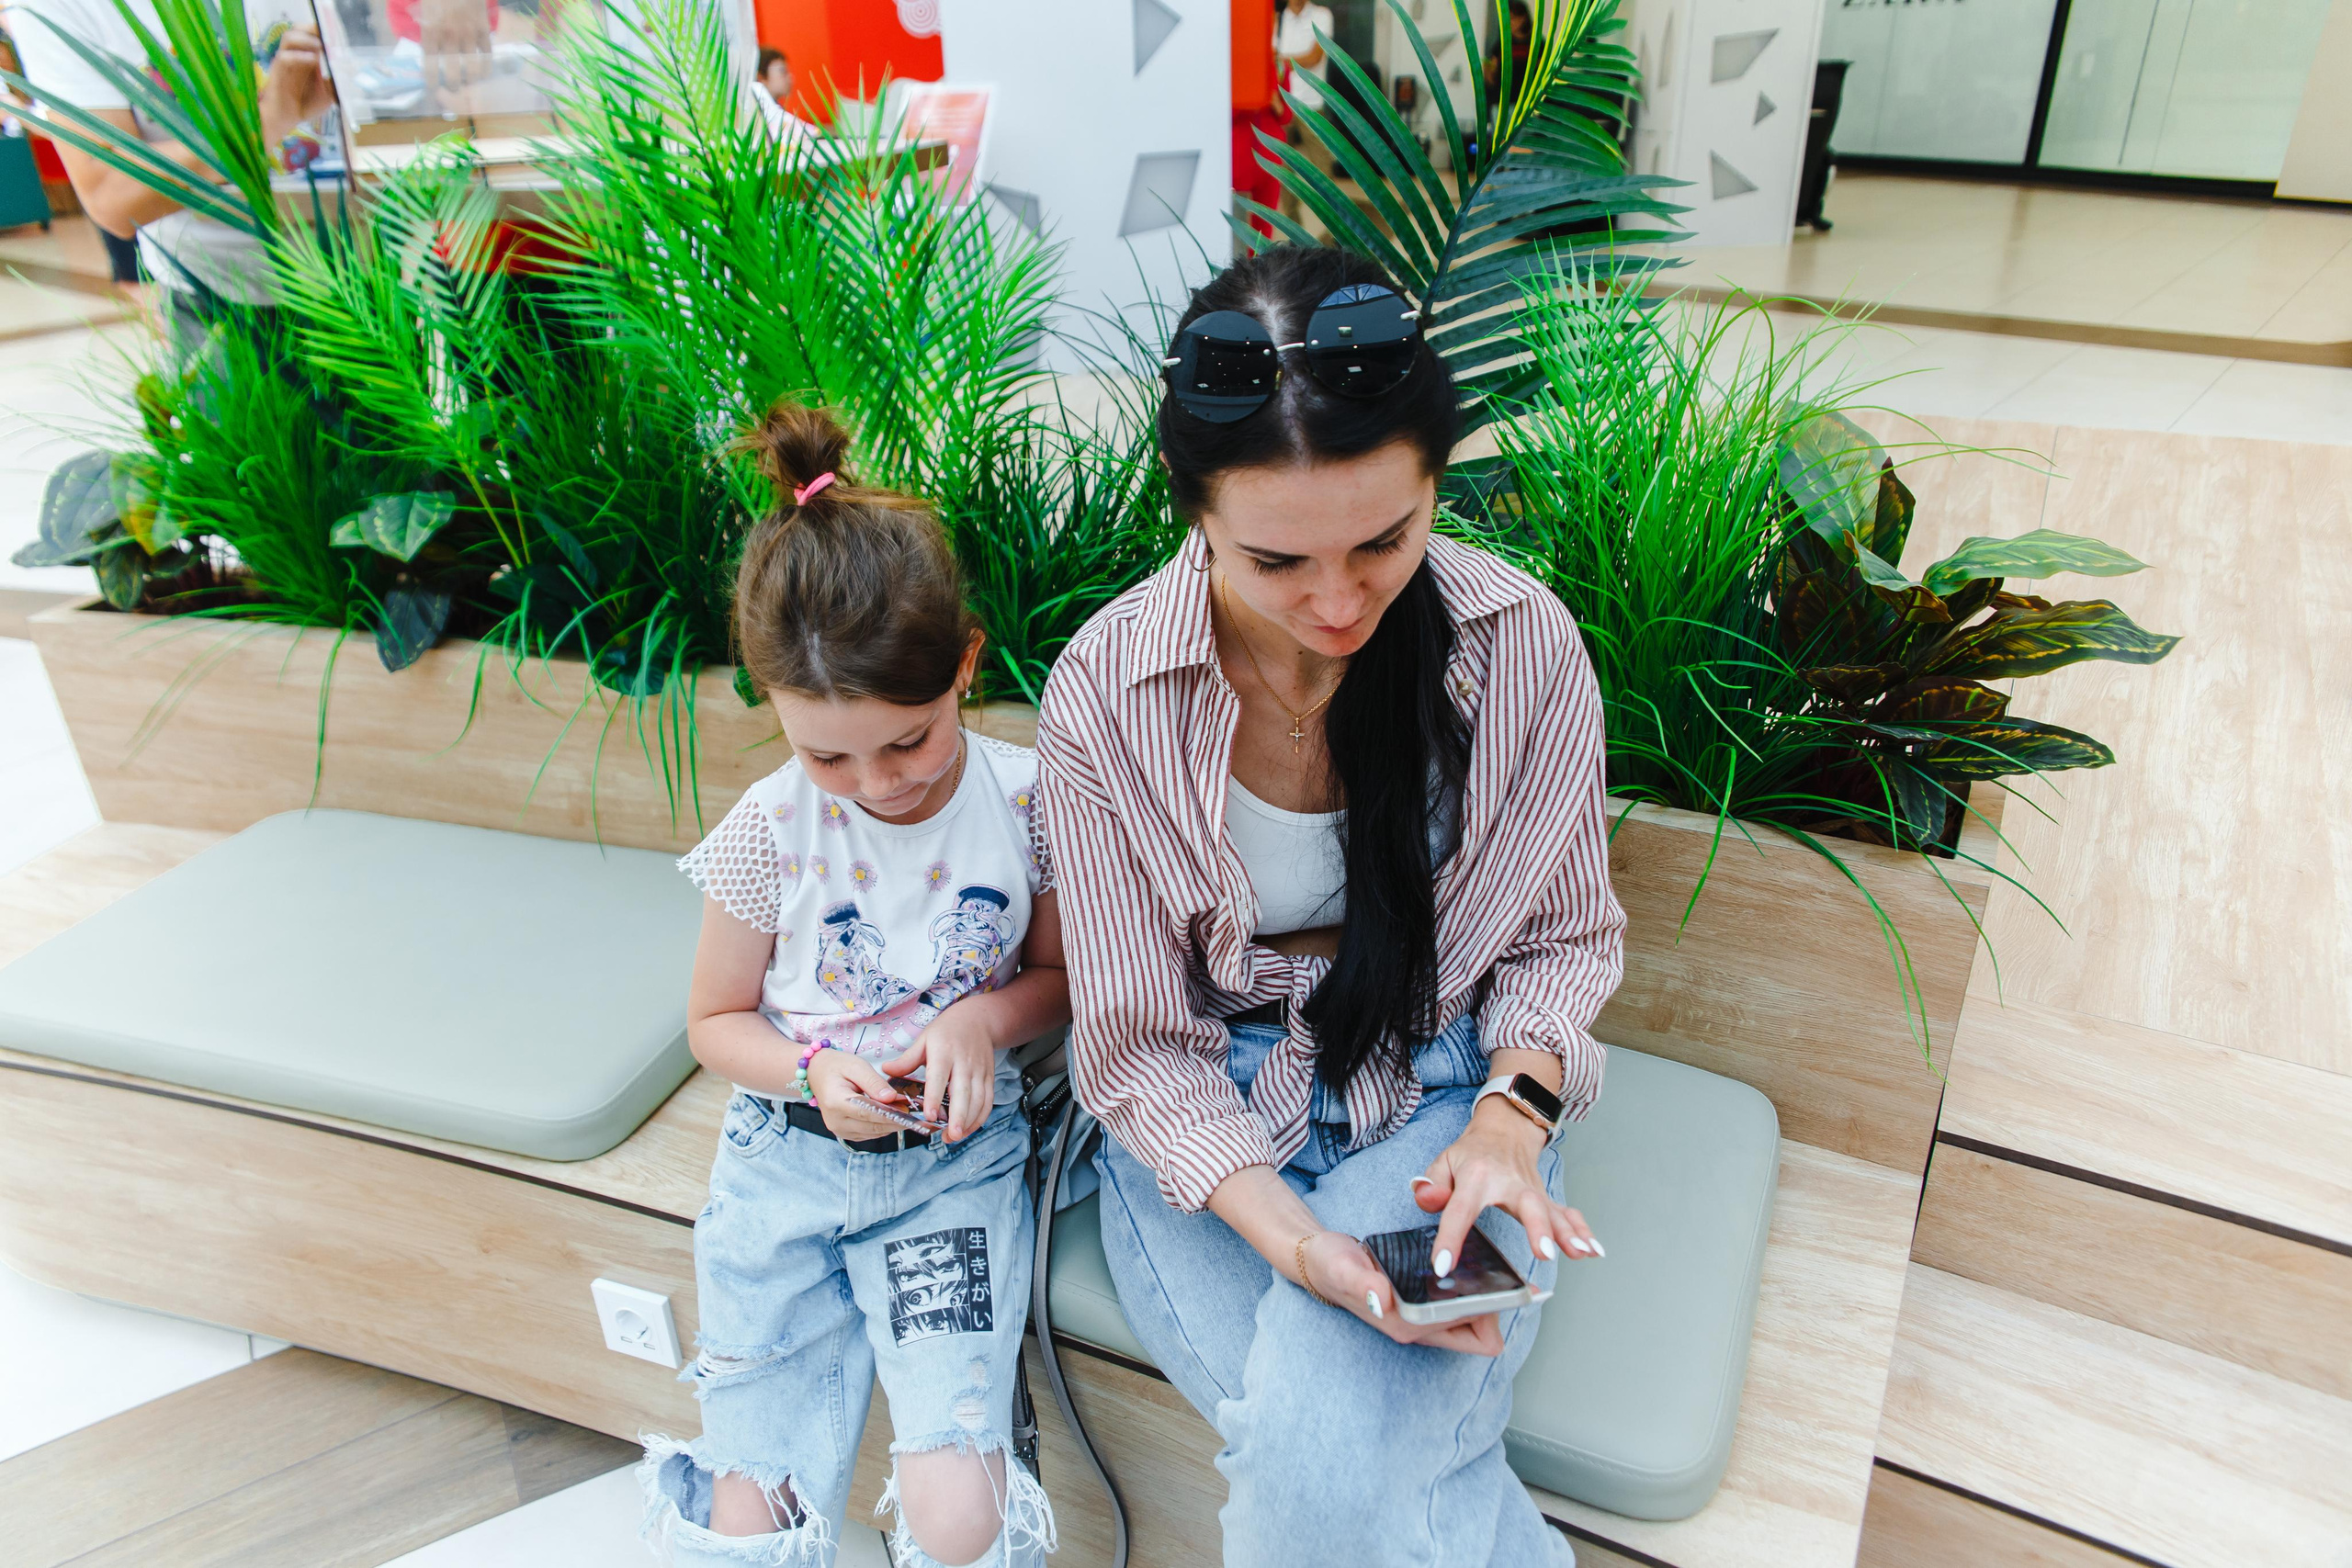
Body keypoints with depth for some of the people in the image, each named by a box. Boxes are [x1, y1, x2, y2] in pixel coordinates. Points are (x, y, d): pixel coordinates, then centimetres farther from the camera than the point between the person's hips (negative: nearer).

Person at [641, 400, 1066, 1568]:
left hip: (954, 1156, -1)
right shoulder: (771, 830, -10)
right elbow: (716, 1022, 3)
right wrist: (815, 1071, -17)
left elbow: (1064, 976, 5)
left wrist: (986, 1014, -16)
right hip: (786, 1160, 1)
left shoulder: (1023, 801, -10)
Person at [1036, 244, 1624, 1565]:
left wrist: (1511, 1114, -16)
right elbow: (1138, 1044, -9)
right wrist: (1287, 1232, -23)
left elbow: (1567, 937, 3)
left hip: (1443, 1097, 0)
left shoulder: (1526, 644, -12)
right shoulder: (1107, 693, -15)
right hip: (1206, 1129, 1)